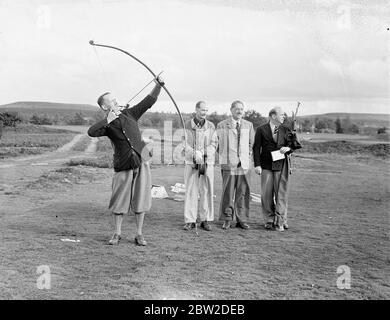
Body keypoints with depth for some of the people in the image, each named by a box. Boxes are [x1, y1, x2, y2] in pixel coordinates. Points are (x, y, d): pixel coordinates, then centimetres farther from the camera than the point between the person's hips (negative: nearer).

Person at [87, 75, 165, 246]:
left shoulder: (130, 113, 10)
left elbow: (148, 101, 10)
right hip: (123, 165, -2)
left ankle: (139, 235, 14)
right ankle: (117, 234, 19)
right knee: (119, 200, 2)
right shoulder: (106, 124, 0)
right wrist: (108, 120, -23)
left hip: (141, 161, 3)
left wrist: (158, 86, 0)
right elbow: (91, 132, -19)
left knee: (140, 199, 4)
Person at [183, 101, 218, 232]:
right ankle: (190, 221, 7)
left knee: (207, 191, 2)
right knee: (191, 191, 0)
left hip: (207, 162, 1)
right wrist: (195, 155, -16)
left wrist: (204, 155, -13)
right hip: (191, 162, -1)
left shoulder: (211, 126, 7)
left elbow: (214, 143, 3)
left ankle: (206, 220, 11)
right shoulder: (187, 125, 4)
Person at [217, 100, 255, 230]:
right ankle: (227, 219, 8)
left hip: (244, 163, 3)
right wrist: (224, 156, 4)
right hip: (228, 163, -3)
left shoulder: (249, 125, 12)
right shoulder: (222, 125, 3)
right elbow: (218, 143, 9)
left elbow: (251, 143, 19)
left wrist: (249, 155, 9)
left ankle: (242, 220, 11)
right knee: (228, 192, -3)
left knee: (243, 193, 3)